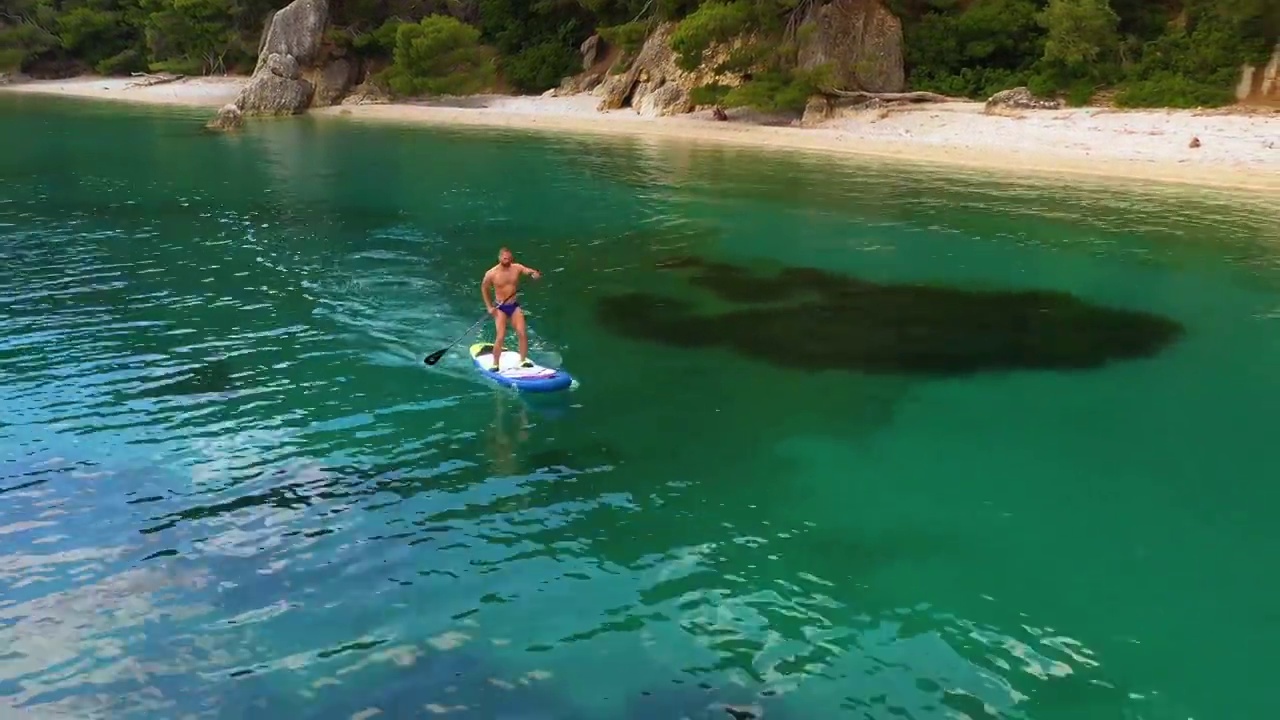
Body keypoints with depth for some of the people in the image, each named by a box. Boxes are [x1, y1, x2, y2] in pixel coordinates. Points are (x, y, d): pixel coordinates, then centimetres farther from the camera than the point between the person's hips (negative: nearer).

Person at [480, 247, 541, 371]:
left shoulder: (517, 268, -5)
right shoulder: (491, 273, -11)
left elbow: (530, 271, -14)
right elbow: (484, 289, 3)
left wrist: (535, 274, -40)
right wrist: (489, 307, 1)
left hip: (515, 306, 3)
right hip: (500, 308, -3)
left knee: (523, 334, -3)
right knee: (500, 337, -9)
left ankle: (523, 360, 11)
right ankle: (495, 364, 3)